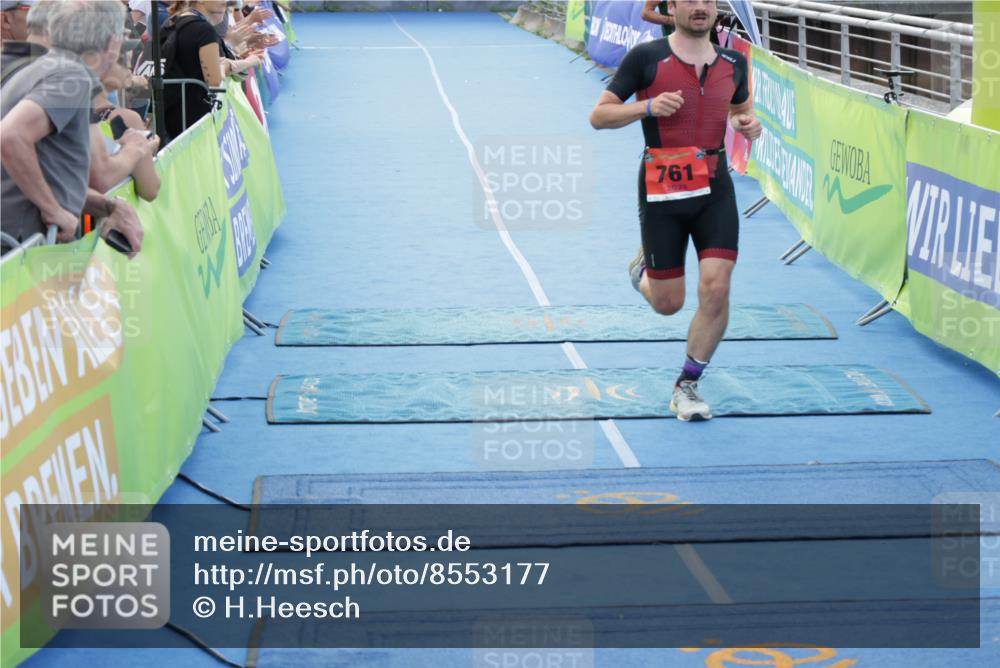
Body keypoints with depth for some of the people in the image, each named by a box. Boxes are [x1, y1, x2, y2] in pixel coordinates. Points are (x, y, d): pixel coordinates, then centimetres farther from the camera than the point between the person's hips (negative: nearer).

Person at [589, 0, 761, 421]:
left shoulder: (733, 62, 7)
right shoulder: (646, 58, -6)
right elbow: (599, 116, -5)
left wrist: (748, 123, 1)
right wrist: (648, 106, -22)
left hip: (715, 188, 3)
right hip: (662, 189, -3)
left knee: (716, 289, -11)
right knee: (668, 304, 5)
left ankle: (687, 386, 9)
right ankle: (643, 270, 44)